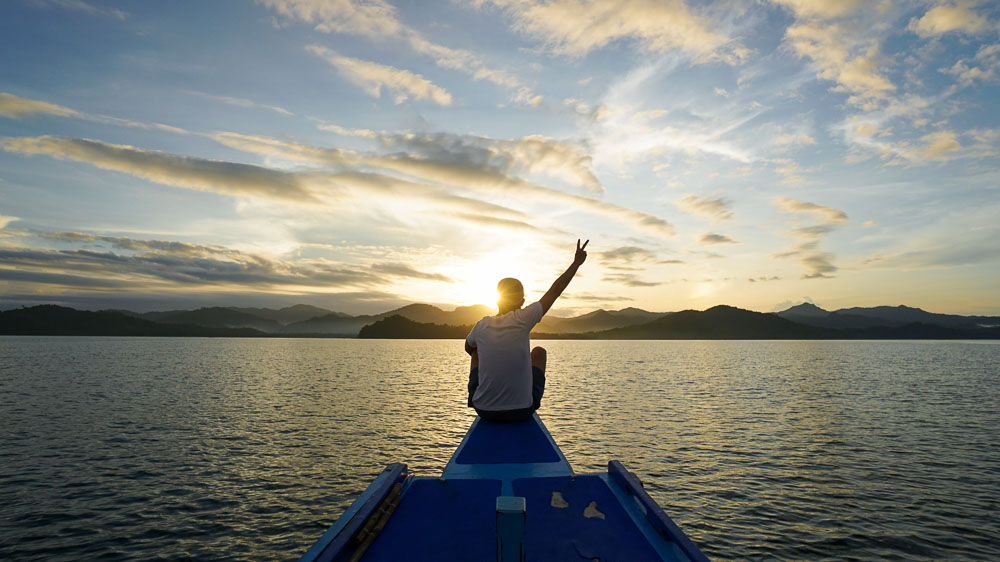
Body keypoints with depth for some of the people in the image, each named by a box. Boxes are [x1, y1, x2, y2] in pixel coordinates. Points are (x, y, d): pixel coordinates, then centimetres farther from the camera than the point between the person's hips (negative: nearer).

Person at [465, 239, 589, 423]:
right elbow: (555, 290, -2)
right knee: (539, 352, 22)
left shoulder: (482, 325, -5)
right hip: (522, 411, -2)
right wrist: (577, 262, 10)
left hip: (483, 410, 2)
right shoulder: (523, 319, -14)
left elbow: (468, 348, 18)